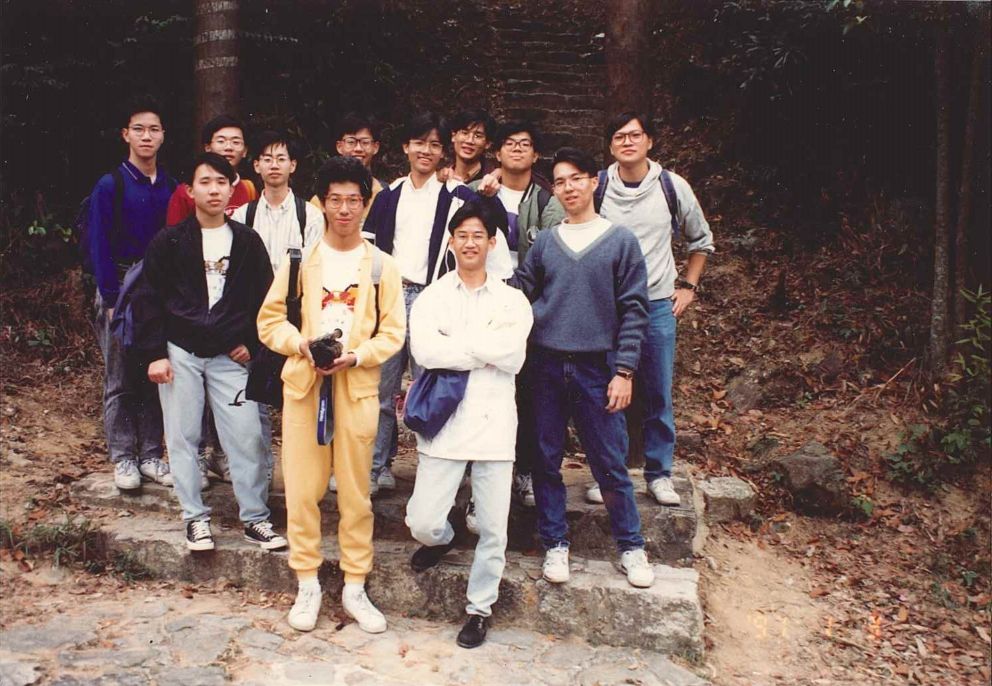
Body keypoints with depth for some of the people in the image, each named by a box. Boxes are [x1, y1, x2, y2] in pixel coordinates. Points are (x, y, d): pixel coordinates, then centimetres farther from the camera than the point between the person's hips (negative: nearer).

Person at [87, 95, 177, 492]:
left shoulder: (171, 188, 6)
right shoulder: (110, 185, -5)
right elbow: (99, 246, -7)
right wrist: (112, 300, -12)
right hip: (120, 291, -3)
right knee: (120, 380, 4)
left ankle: (151, 455, 18)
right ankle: (123, 459, 14)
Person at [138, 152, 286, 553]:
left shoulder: (247, 242, 5)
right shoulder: (168, 242, 2)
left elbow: (265, 298, 9)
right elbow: (150, 301, 2)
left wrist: (251, 343, 1)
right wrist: (155, 353, -4)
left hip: (230, 355, 0)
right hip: (180, 353, 0)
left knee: (247, 437, -3)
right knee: (183, 438, 6)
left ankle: (255, 518, 10)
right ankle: (195, 517, 20)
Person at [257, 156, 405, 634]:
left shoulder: (381, 266, 5)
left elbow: (393, 332, 2)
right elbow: (270, 320, 7)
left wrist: (356, 356, -14)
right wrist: (299, 342, -13)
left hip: (357, 387, -1)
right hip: (303, 383, 1)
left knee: (355, 492, 5)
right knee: (301, 490, 3)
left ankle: (355, 587, 19)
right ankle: (307, 585, 19)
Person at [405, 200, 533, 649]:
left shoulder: (512, 301, 5)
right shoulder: (431, 298, 5)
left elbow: (513, 358, -10)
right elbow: (423, 351, -13)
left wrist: (454, 341, -10)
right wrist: (485, 351, -11)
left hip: (493, 422, 0)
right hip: (444, 421, 0)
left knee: (493, 529, 5)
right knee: (422, 522, -1)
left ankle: (480, 607, 26)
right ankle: (441, 539, 36)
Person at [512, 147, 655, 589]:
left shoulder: (621, 241, 2)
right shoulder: (544, 243, 8)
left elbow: (634, 309, -1)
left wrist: (624, 371, -7)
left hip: (596, 369, -2)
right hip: (546, 366, 3)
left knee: (610, 462, 2)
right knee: (547, 460, 7)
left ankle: (631, 547, 18)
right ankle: (555, 544, 21)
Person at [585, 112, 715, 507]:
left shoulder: (673, 187, 1)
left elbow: (700, 241, 16)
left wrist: (687, 286, 8)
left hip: (658, 305, 1)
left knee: (658, 395, 6)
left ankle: (659, 473, 20)